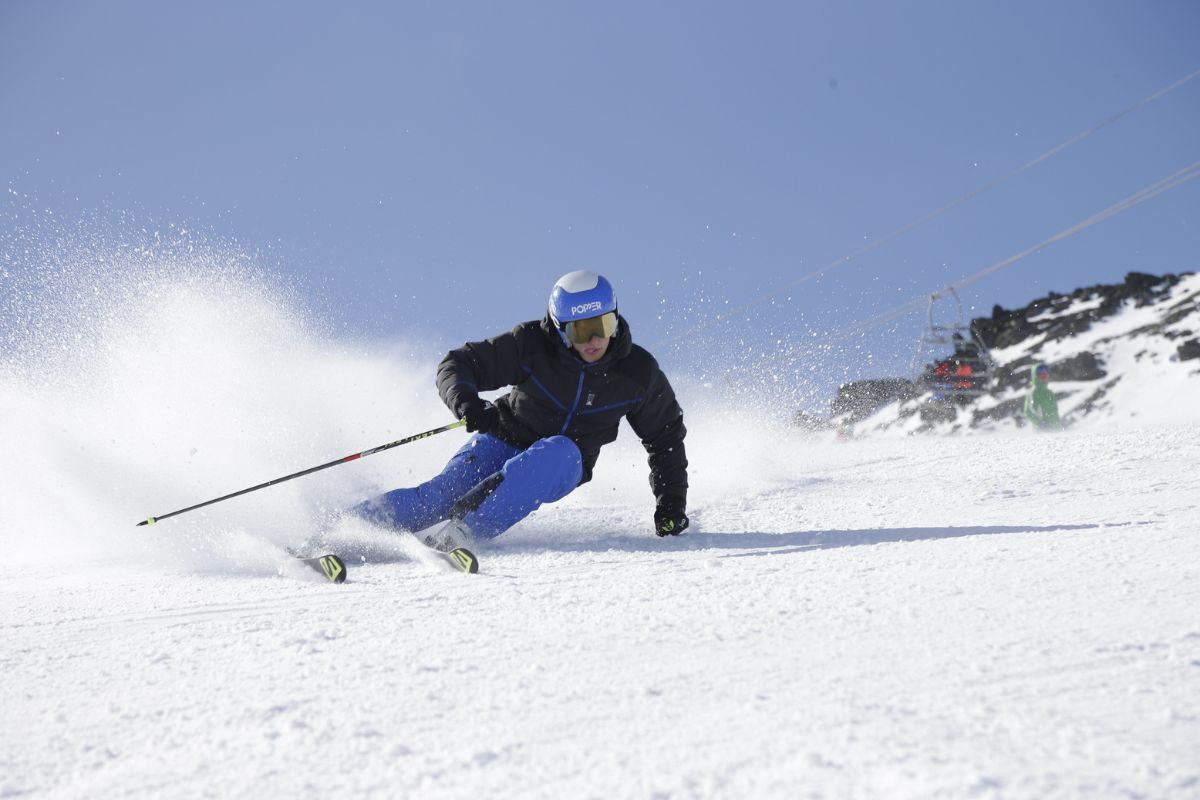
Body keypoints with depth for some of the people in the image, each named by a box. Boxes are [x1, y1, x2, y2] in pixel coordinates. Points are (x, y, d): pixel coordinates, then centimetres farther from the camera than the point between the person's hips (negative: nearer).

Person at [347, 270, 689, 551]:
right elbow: (457, 364, -14)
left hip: (563, 467, 1)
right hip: (505, 441, -1)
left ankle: (465, 528, -47)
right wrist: (466, 403, -36)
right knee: (442, 492, -27)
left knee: (559, 452, -36)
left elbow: (666, 435, 4)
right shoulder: (532, 344, -17)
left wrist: (671, 501, -2)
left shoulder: (637, 372, -11)